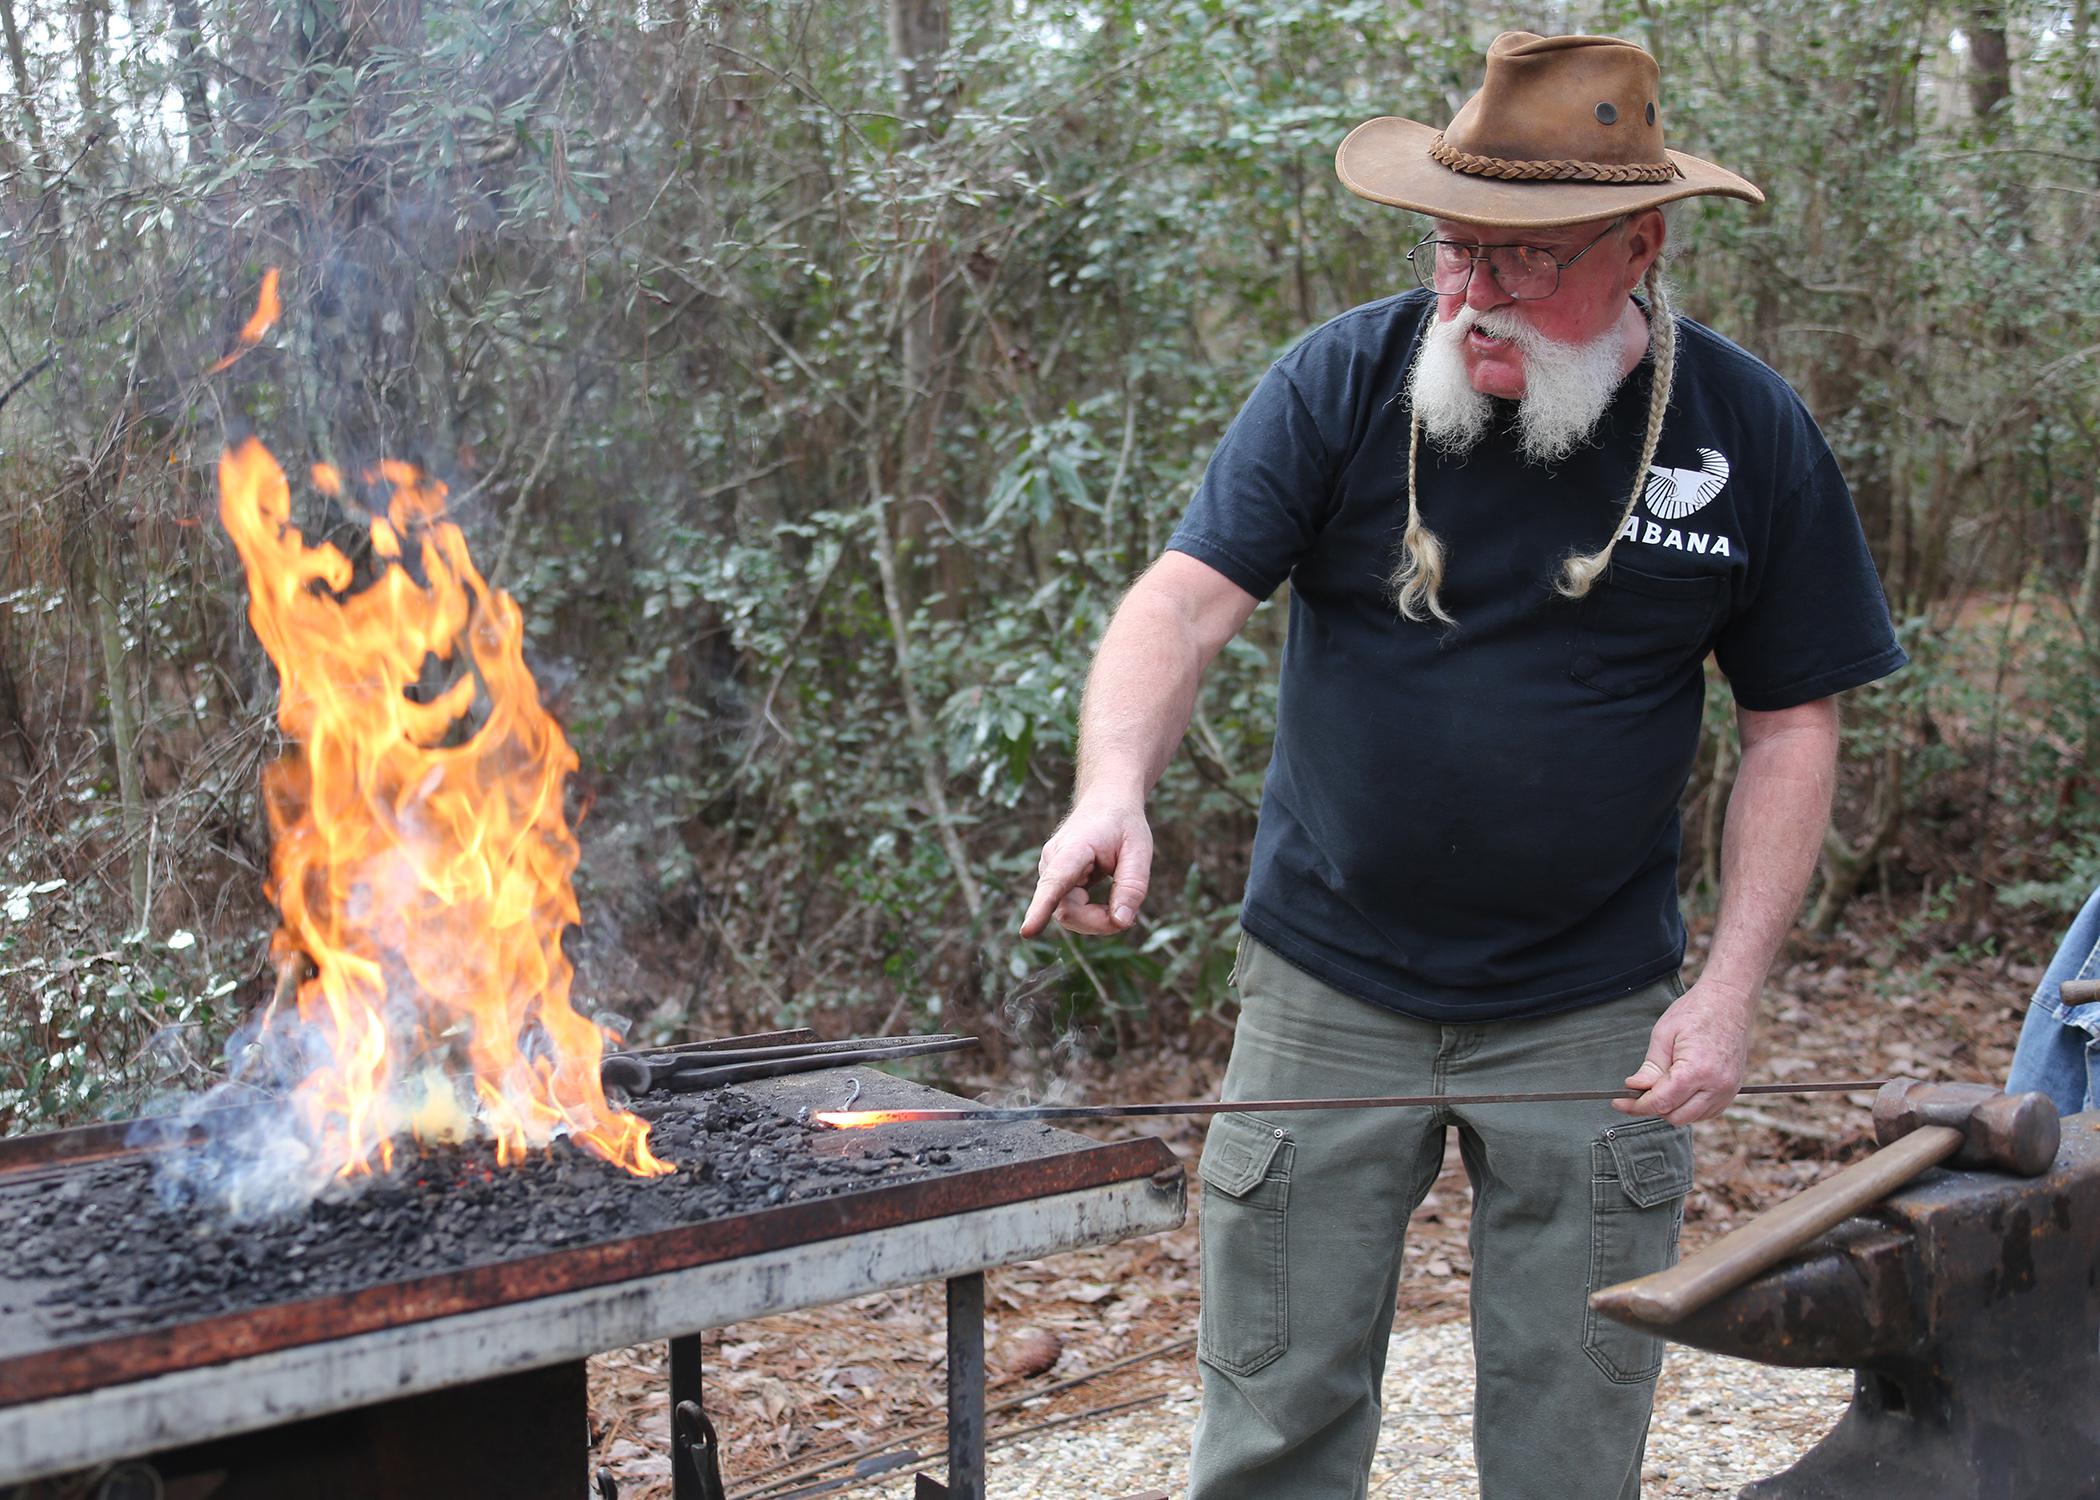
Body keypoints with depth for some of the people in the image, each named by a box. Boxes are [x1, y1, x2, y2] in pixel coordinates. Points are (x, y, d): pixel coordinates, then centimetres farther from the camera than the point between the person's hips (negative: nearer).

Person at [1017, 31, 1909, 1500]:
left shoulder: (1751, 431, -4)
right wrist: (1114, 787, -35)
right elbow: (1185, 600, -15)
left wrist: (1730, 991, -6)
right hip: (1328, 994, 0)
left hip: (1592, 1017, 1)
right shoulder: (1344, 381, -7)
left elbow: (1792, 725, 2)